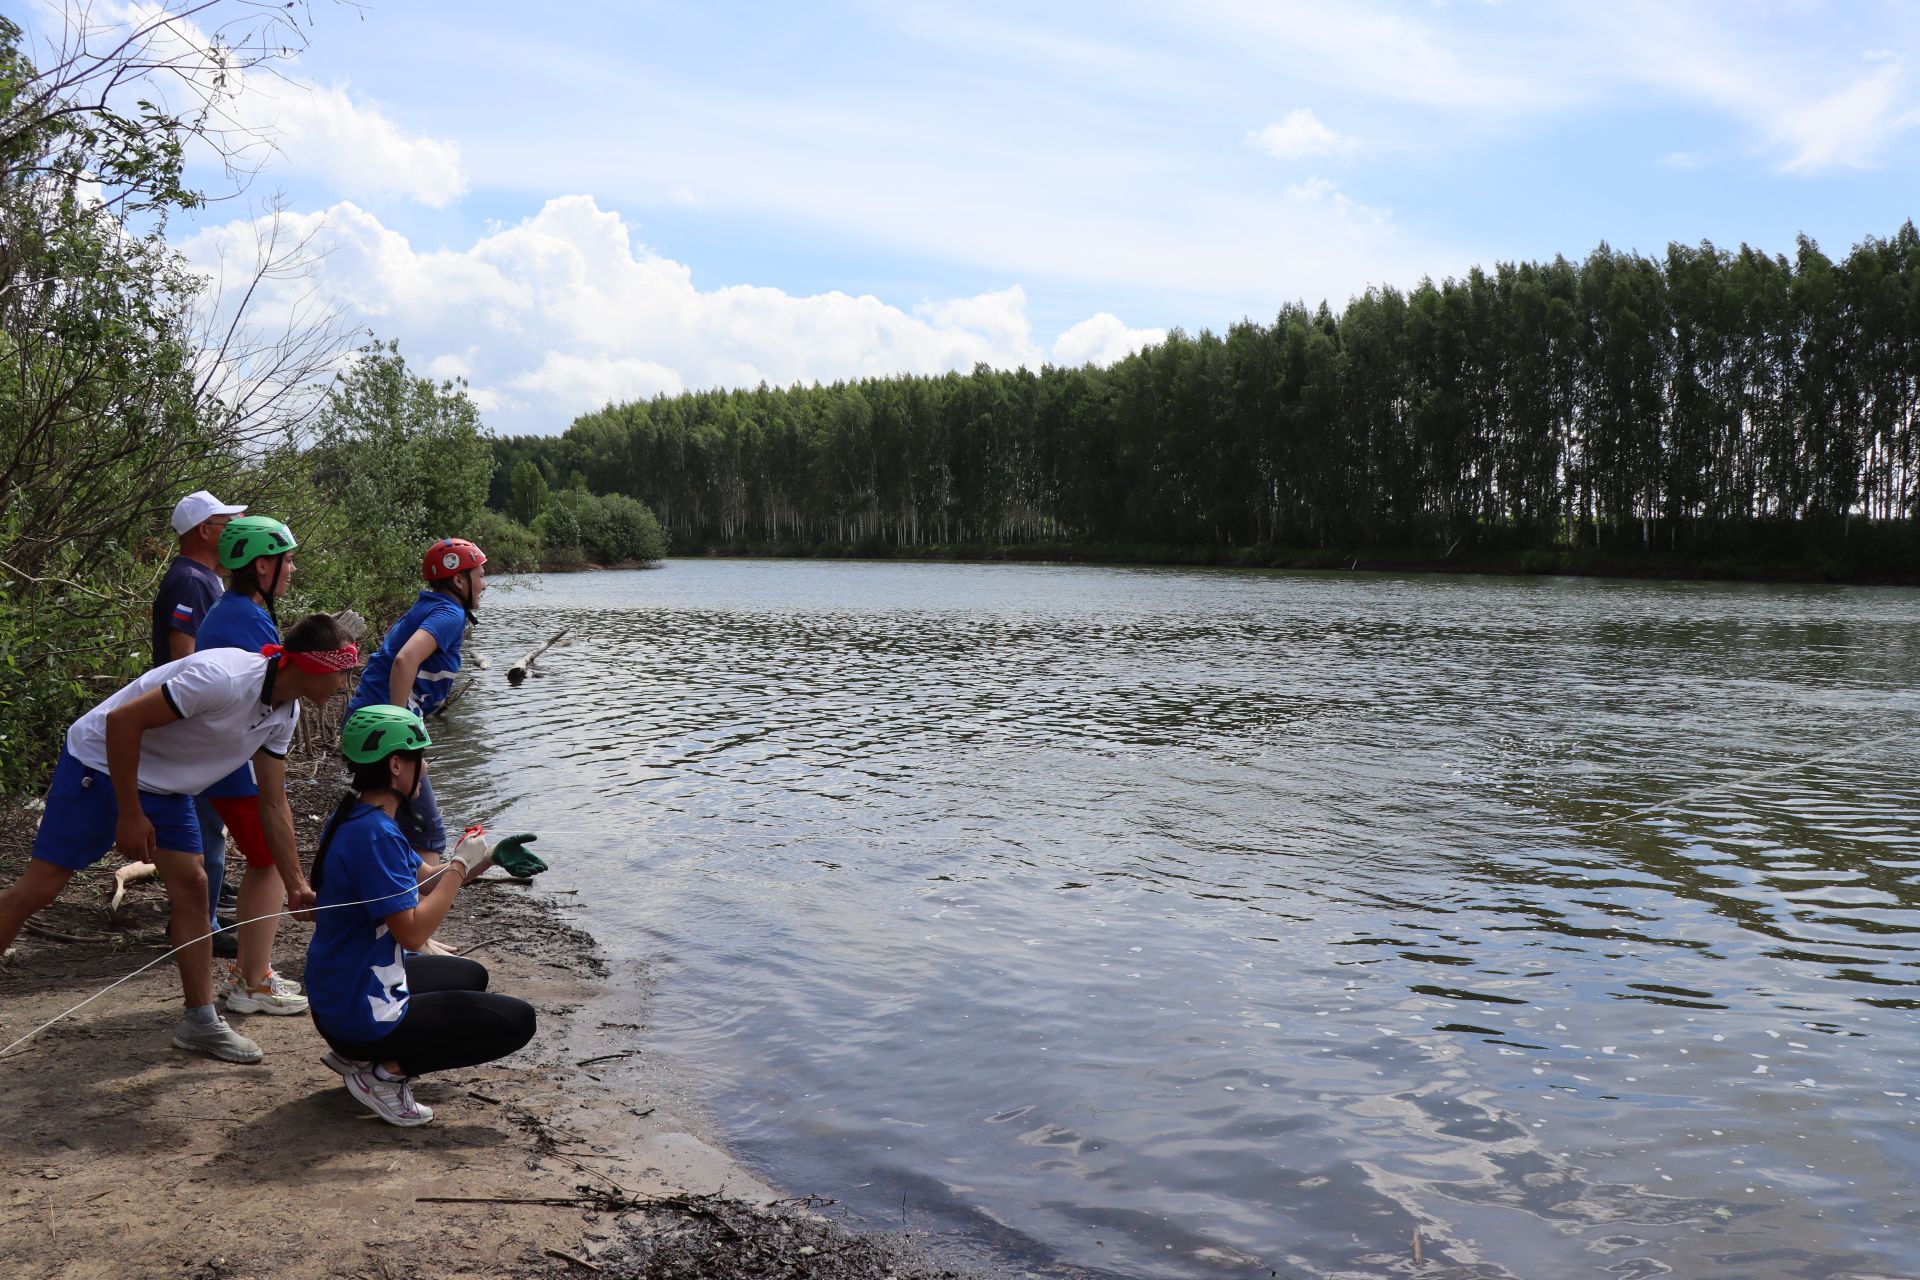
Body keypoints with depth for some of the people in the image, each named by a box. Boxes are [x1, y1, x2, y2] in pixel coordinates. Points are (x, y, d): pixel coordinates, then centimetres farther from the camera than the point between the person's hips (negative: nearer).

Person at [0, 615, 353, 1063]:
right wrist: (130, 815, -22)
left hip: (165, 785, 8)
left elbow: (274, 806, 3)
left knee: (191, 887, 1)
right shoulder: (225, 678, -32)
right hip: (101, 762, -8)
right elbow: (122, 721, -28)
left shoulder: (285, 714, -5)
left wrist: (296, 885, 0)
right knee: (40, 887, -5)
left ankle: (200, 1022, 8)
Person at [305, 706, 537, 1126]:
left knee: (471, 977, 31)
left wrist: (488, 859, 0)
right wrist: (461, 865, -20)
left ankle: (356, 1055, 18)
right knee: (517, 1020, -5)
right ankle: (385, 1073, -4)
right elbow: (412, 931, -30)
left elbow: (425, 879, 14)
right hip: (361, 1014, -10)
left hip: (340, 993, 10)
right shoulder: (374, 835, -27)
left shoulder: (360, 819, 6)